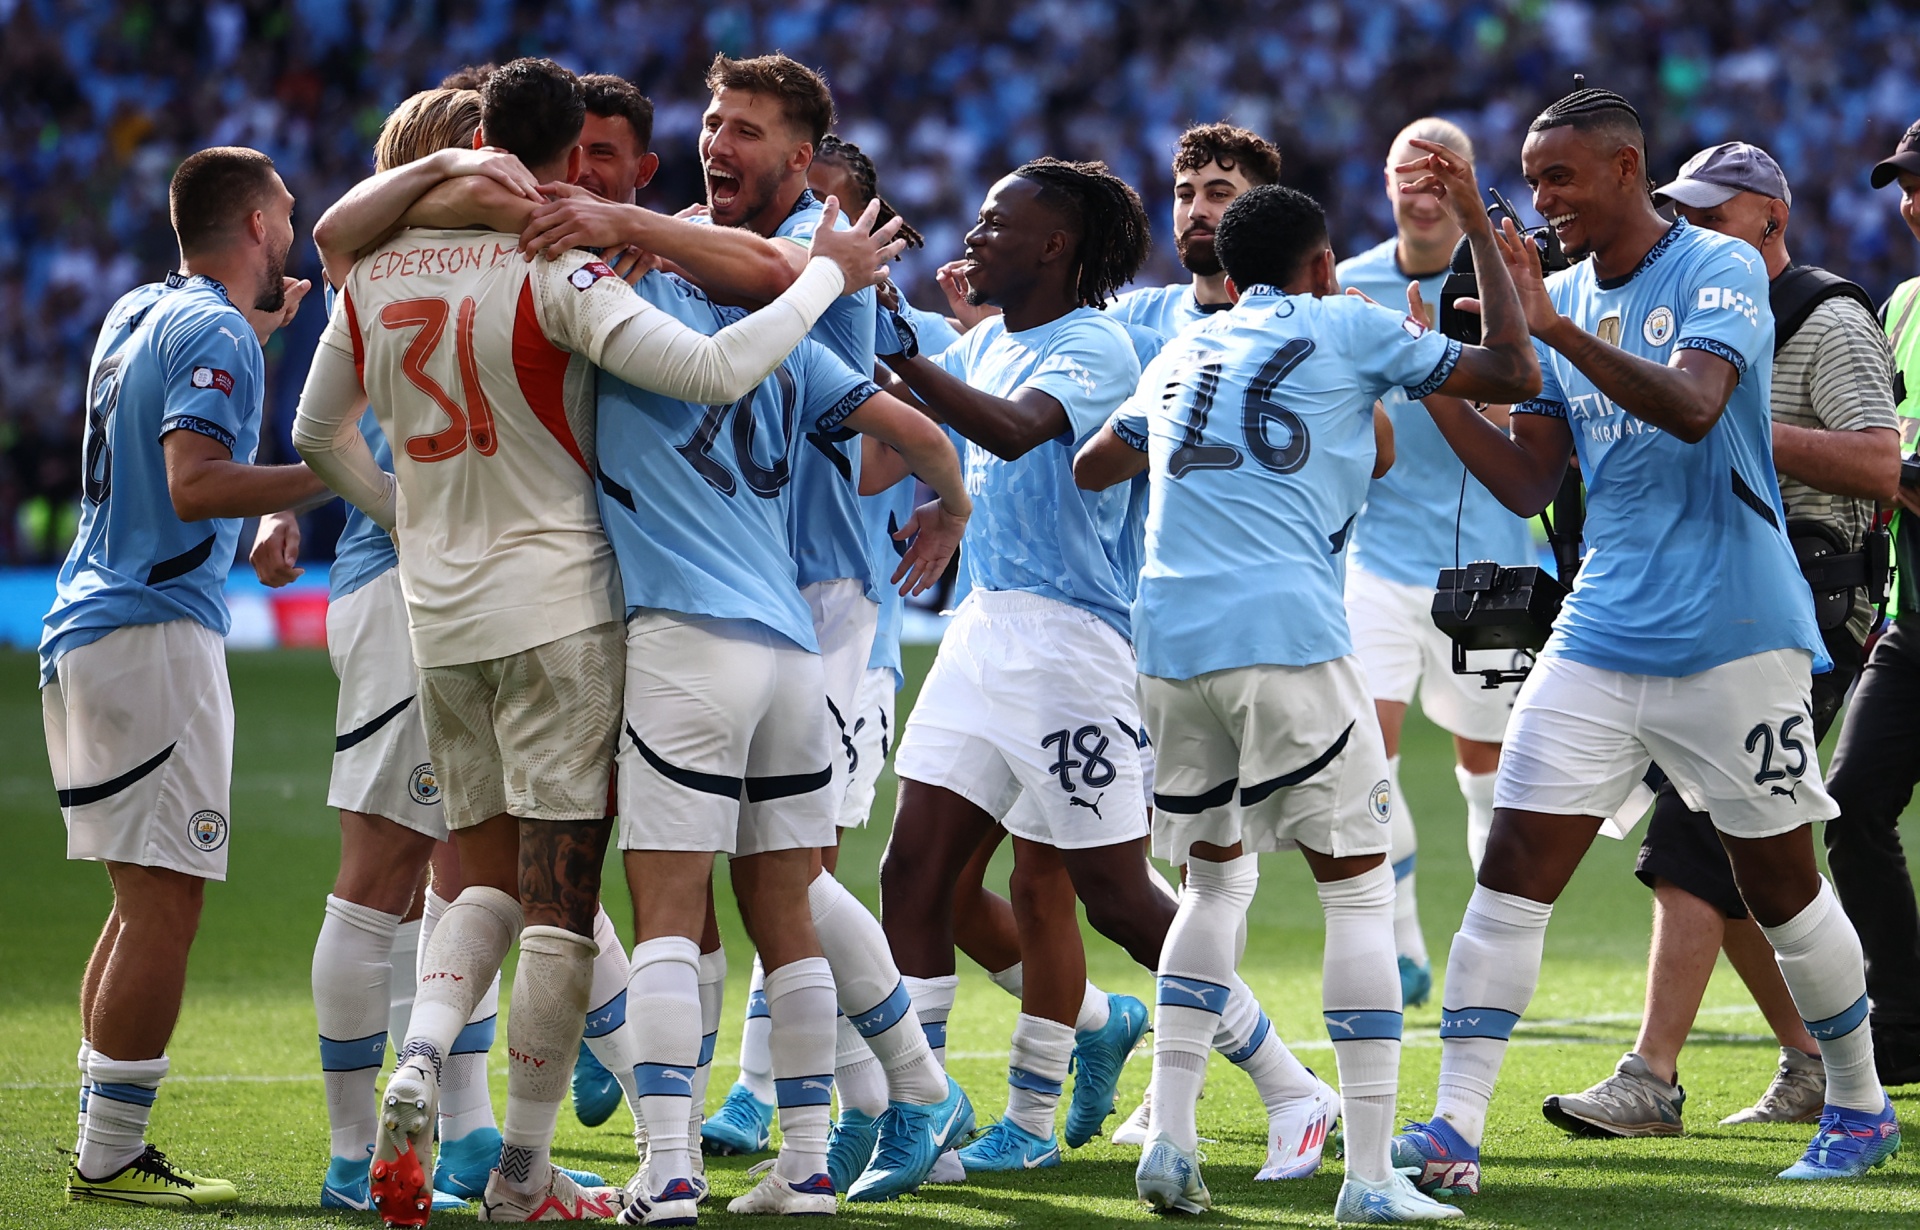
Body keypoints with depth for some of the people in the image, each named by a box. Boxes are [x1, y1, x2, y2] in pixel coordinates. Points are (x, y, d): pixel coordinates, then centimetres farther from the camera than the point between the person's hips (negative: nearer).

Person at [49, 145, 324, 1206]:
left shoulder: (136, 314, 17)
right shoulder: (215, 332, -11)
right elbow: (194, 482, -23)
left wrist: (259, 327, 46)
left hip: (84, 637, 10)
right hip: (154, 634, -10)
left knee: (146, 902, 15)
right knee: (164, 904, -8)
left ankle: (107, 1148, 15)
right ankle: (111, 1158, -10)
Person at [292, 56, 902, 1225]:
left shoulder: (381, 266, 5)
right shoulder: (557, 270, -15)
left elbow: (319, 431, 17)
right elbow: (712, 370, -25)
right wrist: (830, 274, -13)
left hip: (437, 612, 6)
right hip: (557, 608, -6)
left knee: (491, 876, 16)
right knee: (561, 893, 1)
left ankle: (417, 1072, -9)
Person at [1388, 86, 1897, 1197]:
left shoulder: (1721, 271, -8)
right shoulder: (1557, 300, 11)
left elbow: (1692, 406, -26)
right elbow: (1528, 482, 10)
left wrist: (1556, 327, -34)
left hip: (1734, 636, -5)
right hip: (1602, 637, 5)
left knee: (1781, 885, 5)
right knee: (1513, 870, -6)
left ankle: (1860, 1106, 24)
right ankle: (1456, 1127, -9)